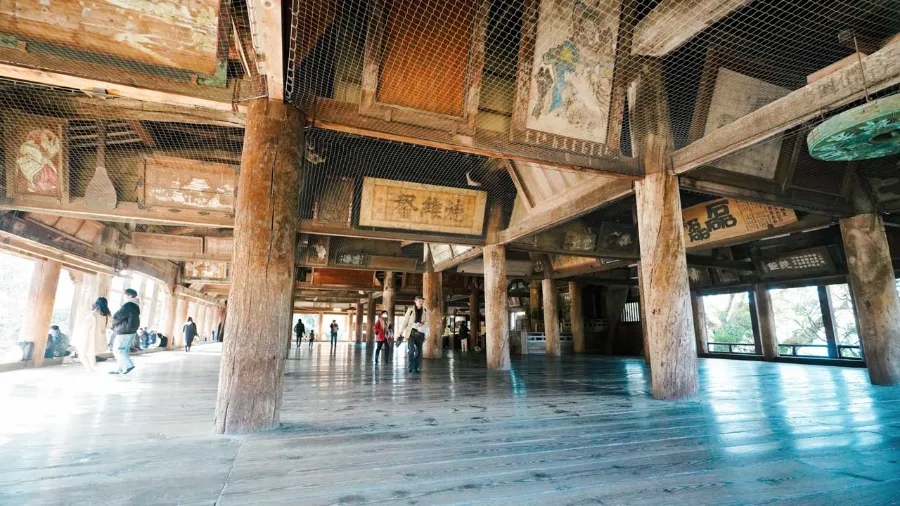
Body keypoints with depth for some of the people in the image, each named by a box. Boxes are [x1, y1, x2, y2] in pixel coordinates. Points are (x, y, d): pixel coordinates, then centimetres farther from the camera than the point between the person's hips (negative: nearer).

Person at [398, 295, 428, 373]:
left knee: (419, 351, 5)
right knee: (411, 350, -13)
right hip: (411, 332, -3)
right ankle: (410, 368, -4)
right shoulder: (410, 310, -3)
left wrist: (423, 324, -16)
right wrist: (401, 333, -5)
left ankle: (416, 368, 15)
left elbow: (427, 323, 7)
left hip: (420, 333, 3)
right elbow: (405, 321, -2)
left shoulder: (425, 311, 4)